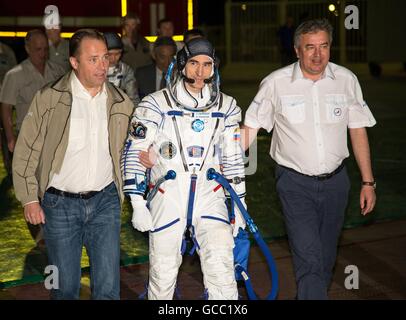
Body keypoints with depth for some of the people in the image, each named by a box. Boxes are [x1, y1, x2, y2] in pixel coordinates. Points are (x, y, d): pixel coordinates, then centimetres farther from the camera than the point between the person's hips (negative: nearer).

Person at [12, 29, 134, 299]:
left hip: (105, 201, 2)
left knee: (108, 285, 1)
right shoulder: (49, 99, -7)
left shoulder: (121, 102, 4)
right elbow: (26, 152, -3)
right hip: (60, 204, -2)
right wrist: (29, 199, -6)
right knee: (66, 285, 8)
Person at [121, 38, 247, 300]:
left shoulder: (227, 107, 6)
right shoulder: (156, 104, -4)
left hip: (210, 198, 2)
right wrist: (137, 203, -9)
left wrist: (239, 206, 13)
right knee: (163, 277, 6)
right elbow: (134, 153, -3)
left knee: (222, 273, -13)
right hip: (167, 199, -1)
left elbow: (233, 159, 14)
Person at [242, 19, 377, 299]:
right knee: (309, 258, -12)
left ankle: (316, 293, 38)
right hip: (296, 184, -3)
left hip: (335, 181, 3)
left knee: (326, 256, 16)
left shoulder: (346, 80, -1)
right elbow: (250, 127, -2)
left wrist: (368, 182, 7)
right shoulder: (276, 83, -9)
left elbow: (358, 131, 6)